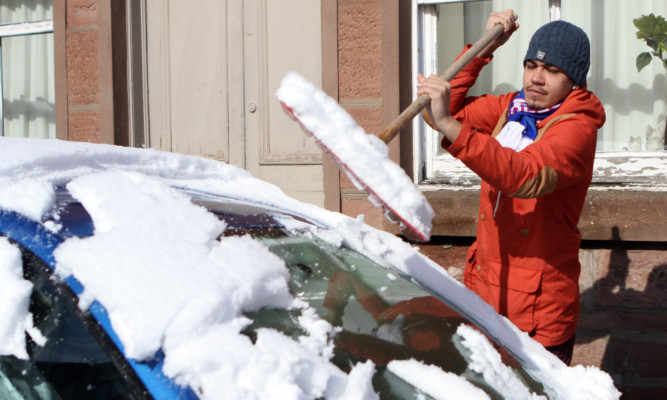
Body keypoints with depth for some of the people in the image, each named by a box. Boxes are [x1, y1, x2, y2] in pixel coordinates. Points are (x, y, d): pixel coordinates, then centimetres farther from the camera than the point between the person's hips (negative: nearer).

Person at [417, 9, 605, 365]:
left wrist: (449, 126, -47)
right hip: (485, 290, 7)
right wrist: (484, 48, -1)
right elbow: (446, 110, 8)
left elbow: (526, 176, -36)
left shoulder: (577, 129, -17)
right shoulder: (510, 108, 8)